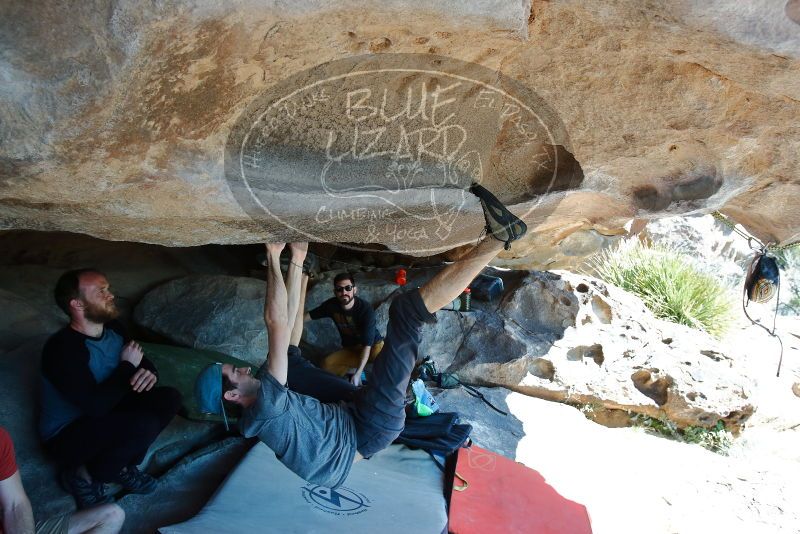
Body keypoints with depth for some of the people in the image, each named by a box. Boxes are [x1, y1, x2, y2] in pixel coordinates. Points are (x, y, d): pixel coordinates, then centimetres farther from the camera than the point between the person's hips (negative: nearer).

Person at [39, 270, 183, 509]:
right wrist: (127, 367, -21)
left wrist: (149, 373, -16)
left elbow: (142, 361, 9)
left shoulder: (112, 328, -4)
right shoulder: (62, 348, -28)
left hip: (104, 416, 8)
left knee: (169, 398, -10)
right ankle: (82, 474, -4)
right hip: (66, 435, -8)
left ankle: (121, 466, 2)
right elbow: (96, 405, -35)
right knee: (144, 424, -31)